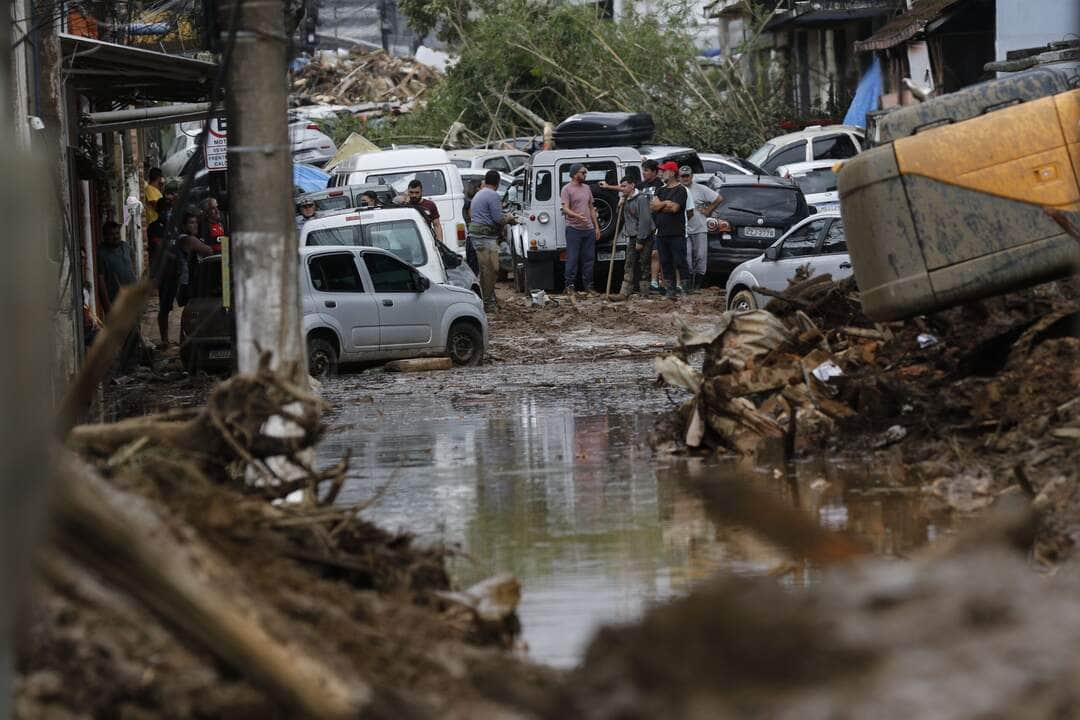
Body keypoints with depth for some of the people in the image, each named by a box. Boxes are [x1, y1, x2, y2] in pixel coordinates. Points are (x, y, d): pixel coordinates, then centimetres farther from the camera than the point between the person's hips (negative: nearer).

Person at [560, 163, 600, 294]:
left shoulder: (587, 188, 16)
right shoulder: (567, 189, -5)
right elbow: (565, 209, -13)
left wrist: (596, 227, 15)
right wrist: (578, 216, -31)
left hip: (589, 229, 6)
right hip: (574, 229, -6)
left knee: (589, 258, 8)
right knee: (572, 258, -6)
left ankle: (588, 286, 13)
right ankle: (570, 286, -3)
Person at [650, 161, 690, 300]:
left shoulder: (680, 190, -4)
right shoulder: (661, 191, 19)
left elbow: (674, 208, -16)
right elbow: (652, 206, 6)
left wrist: (659, 206, -2)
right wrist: (665, 203, -8)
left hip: (676, 233, -8)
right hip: (661, 234, 8)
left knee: (680, 262, -8)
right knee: (665, 263, 8)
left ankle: (686, 288, -8)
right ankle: (670, 290, 13)